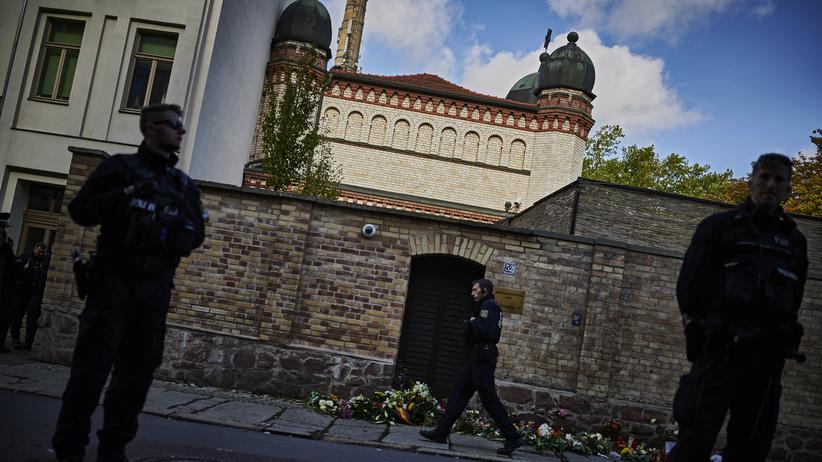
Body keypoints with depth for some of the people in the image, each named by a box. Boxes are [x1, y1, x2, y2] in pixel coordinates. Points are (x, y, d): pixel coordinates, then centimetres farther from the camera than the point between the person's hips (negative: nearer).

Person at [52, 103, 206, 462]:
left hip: (156, 287, 5)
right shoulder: (120, 167, 2)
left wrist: (185, 232, -5)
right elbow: (80, 210, -4)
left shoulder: (184, 184, 16)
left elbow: (196, 235, 17)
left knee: (138, 370, 6)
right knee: (93, 364, -5)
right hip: (116, 279, -5)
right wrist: (125, 195, -18)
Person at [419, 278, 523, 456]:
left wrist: (473, 322, -6)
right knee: (458, 392, 8)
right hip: (478, 355, 11)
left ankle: (513, 438, -3)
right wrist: (472, 324, 3)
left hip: (483, 356, -11)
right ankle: (442, 431, 10)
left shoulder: (488, 305, -10)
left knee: (489, 398, -8)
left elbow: (483, 330, -23)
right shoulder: (486, 306, 21)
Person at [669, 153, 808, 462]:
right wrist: (700, 329, -4)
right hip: (720, 348, -4)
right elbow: (688, 285, 3)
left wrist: (783, 341, 6)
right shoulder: (720, 226, 7)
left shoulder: (794, 240, 18)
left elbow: (793, 300, 19)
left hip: (768, 355, 4)